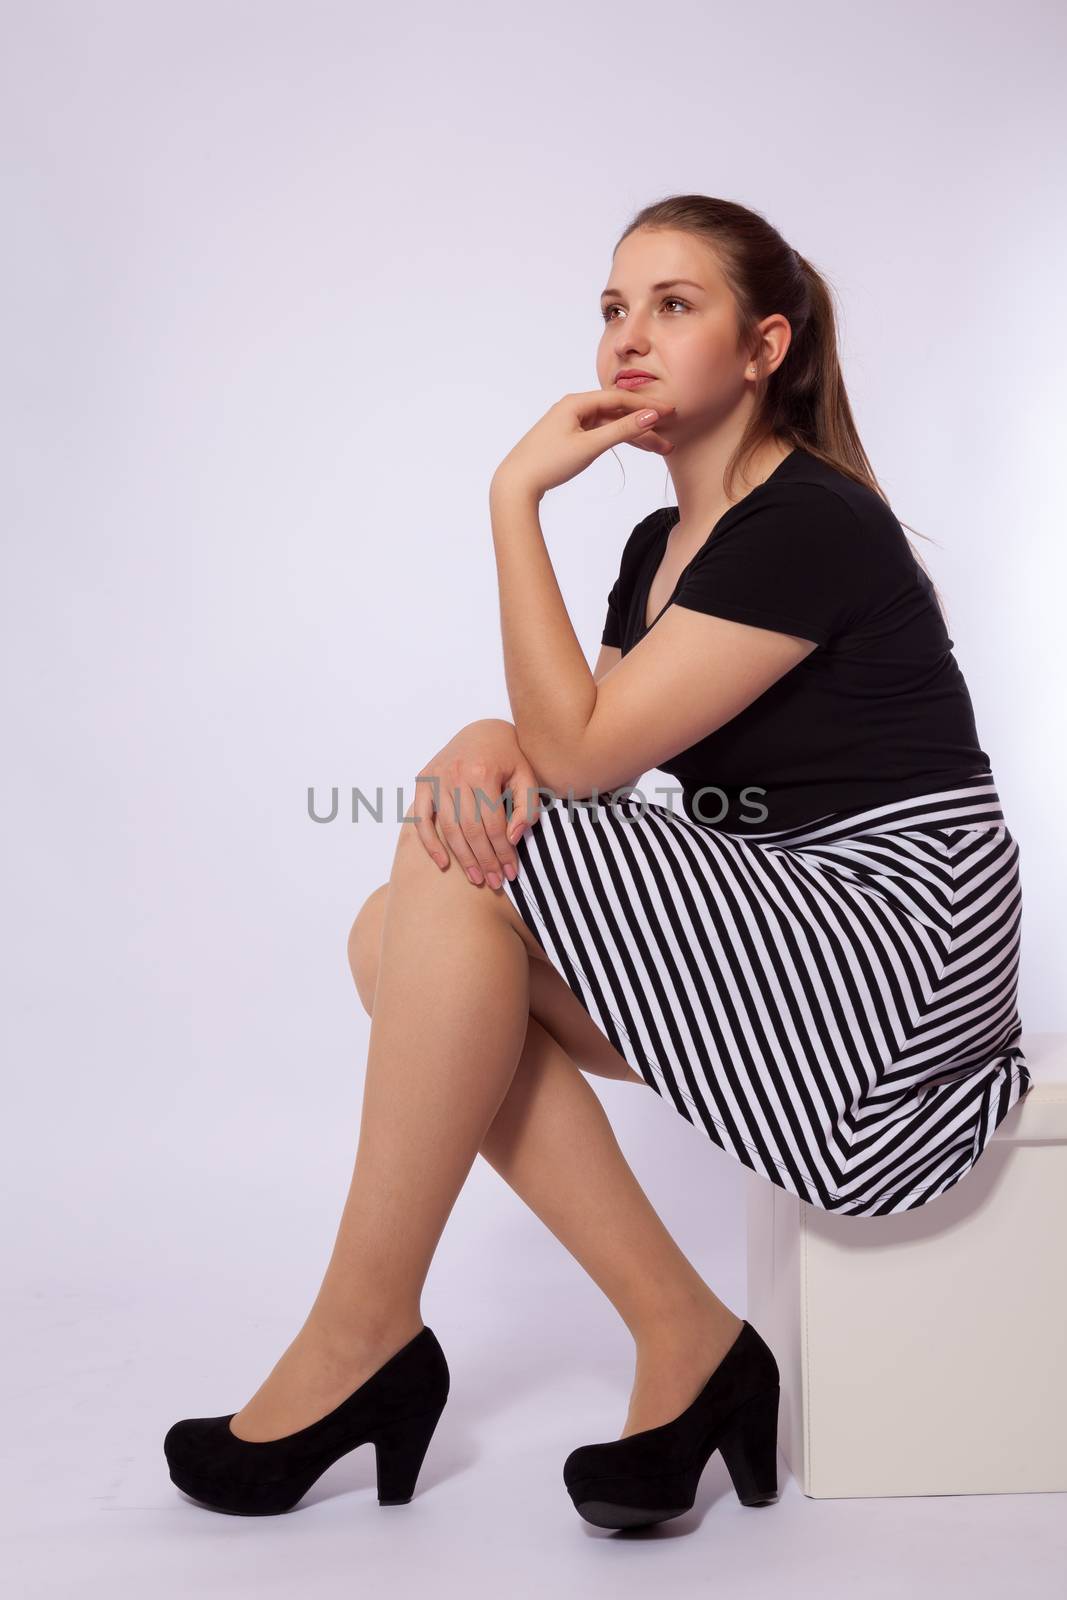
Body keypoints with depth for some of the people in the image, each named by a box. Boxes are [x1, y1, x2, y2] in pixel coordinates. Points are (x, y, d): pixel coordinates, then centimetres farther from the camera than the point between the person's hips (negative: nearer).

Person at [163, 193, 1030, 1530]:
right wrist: (488, 745, -15)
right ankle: (684, 1342, -4)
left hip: (896, 929, -9)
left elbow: (581, 753, -18)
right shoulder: (663, 542, 15)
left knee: (458, 874, -18)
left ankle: (364, 1335, -5)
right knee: (398, 936, -6)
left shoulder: (811, 525, -14)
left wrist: (516, 498, -14)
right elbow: (566, 746, 9)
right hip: (772, 926, 9)